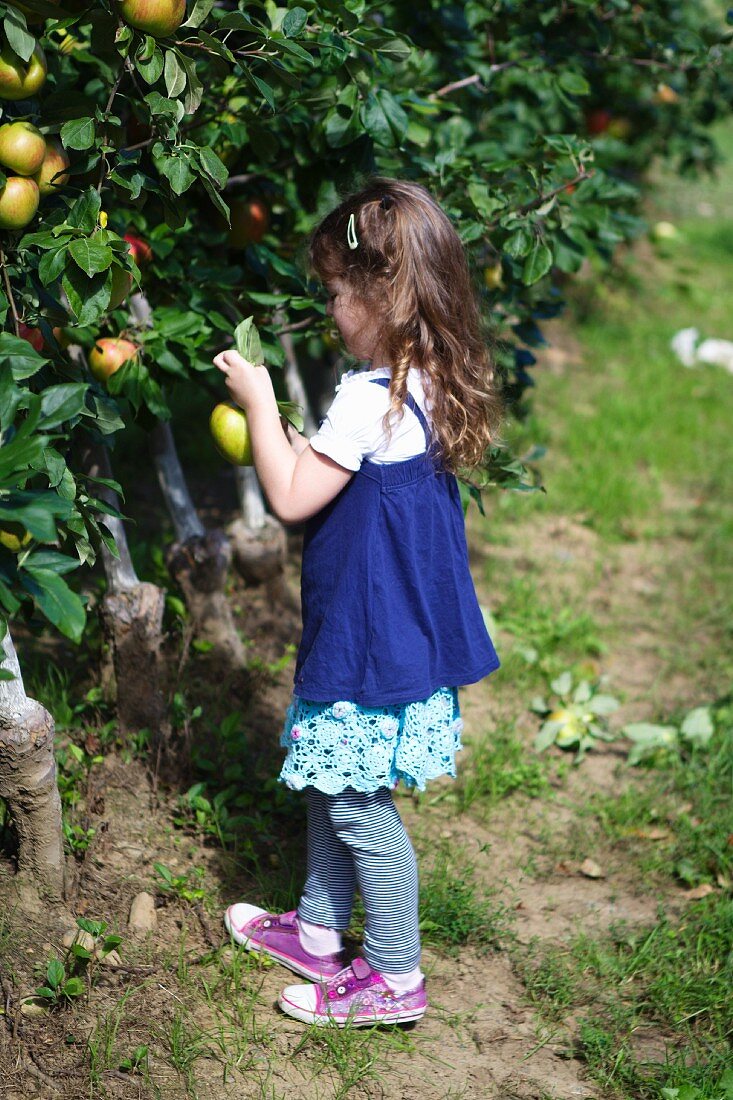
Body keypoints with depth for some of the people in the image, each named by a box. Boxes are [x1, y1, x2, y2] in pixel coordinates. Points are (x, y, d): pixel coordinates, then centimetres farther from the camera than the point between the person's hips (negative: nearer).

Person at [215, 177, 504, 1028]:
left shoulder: (369, 398, -24)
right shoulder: (432, 384, 5)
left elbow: (292, 498, -19)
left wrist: (259, 405, -10)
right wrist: (285, 435, 15)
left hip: (368, 636, -10)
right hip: (405, 628, 10)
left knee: (356, 804, 3)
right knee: (328, 786, 22)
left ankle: (395, 978, 16)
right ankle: (317, 932, 37)